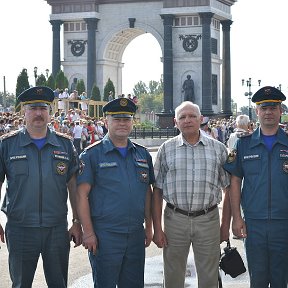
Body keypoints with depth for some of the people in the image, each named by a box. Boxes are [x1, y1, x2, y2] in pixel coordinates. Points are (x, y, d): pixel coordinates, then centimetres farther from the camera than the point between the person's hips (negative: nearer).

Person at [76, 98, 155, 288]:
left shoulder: (143, 154, 12)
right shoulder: (92, 155, -4)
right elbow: (82, 195, -8)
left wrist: (149, 227, 12)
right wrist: (88, 232, -13)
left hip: (136, 235, 5)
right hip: (105, 235, -5)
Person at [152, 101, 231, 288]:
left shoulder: (218, 149, 4)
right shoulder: (166, 150, 4)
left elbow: (228, 190, 7)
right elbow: (157, 191, 4)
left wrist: (226, 226, 3)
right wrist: (157, 229, -2)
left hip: (208, 219, 0)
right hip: (175, 219, 0)